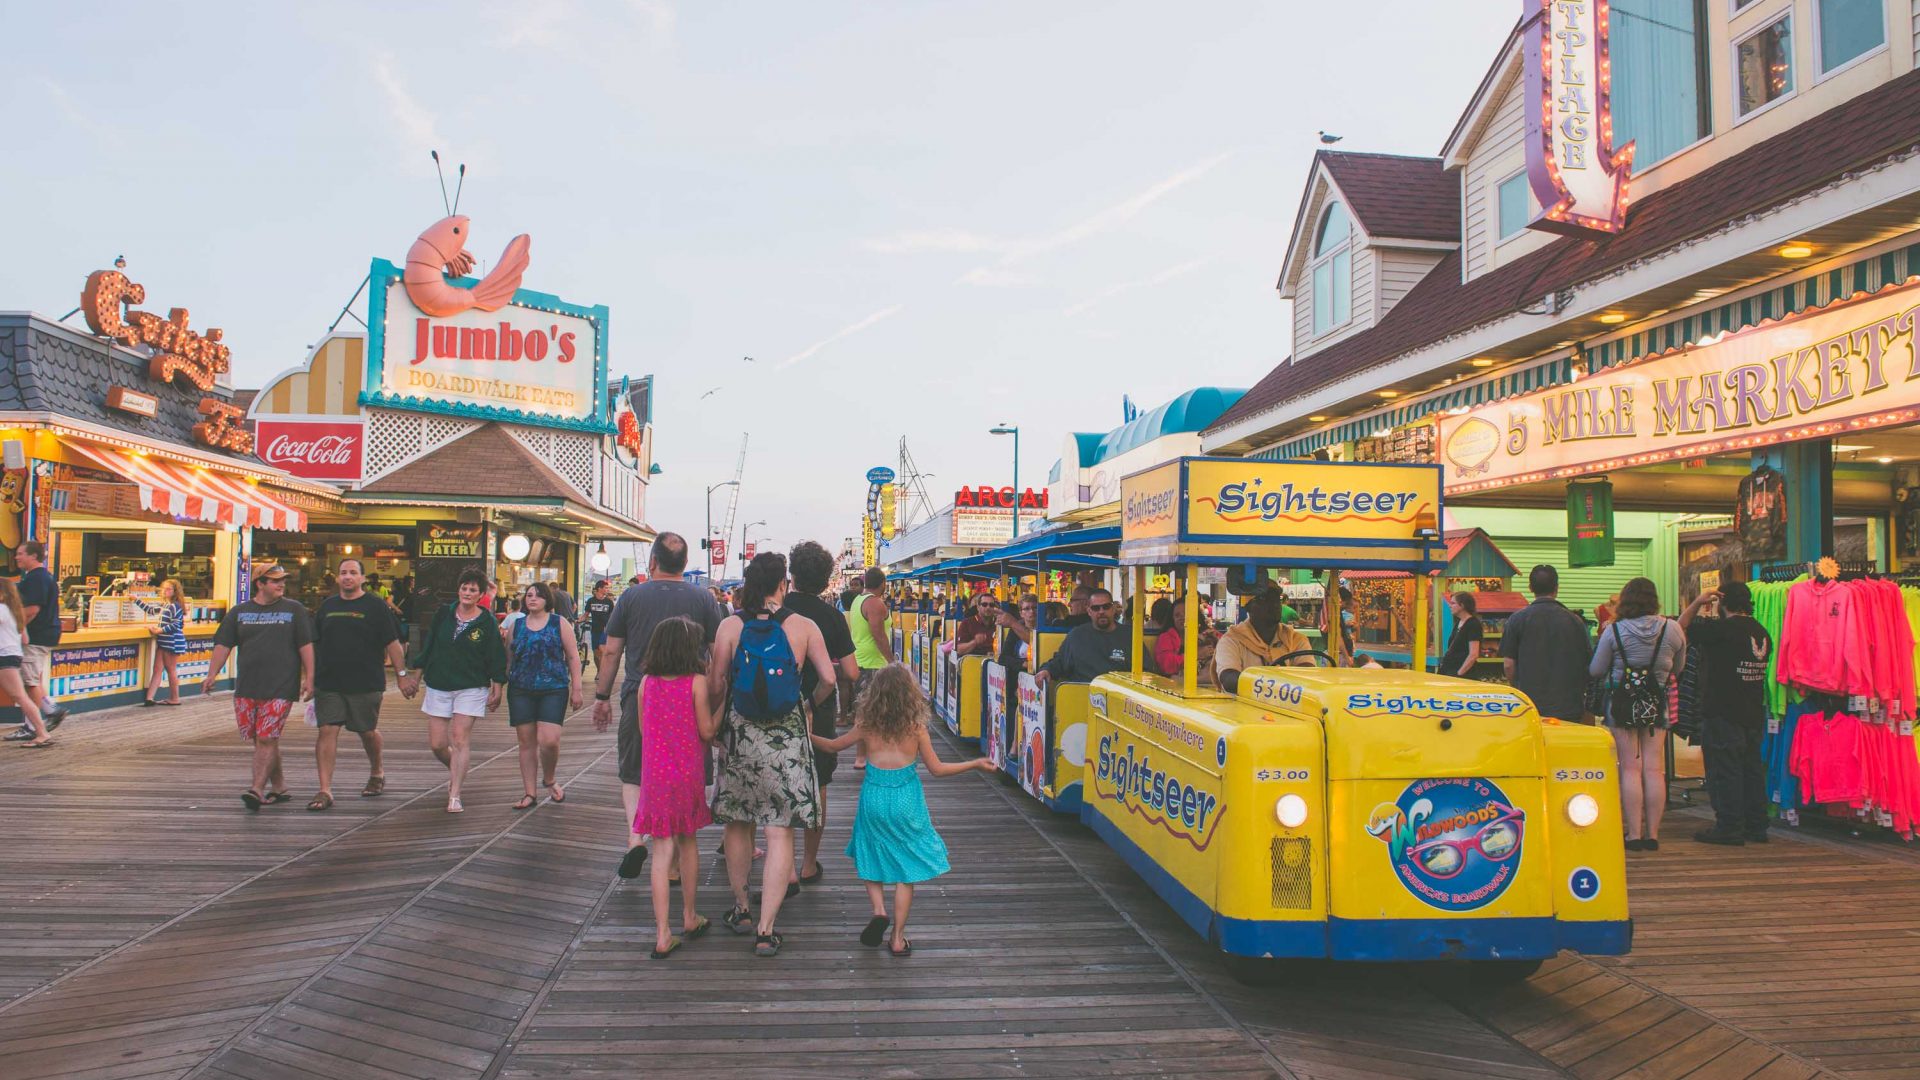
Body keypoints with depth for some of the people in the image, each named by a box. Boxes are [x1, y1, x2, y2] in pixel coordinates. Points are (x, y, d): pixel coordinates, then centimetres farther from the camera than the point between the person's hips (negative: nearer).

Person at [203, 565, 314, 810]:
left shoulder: (294, 609, 4)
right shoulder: (239, 612, 11)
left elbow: (306, 645, 2)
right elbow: (223, 645, 10)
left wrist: (309, 678, -4)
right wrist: (212, 675, 0)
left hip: (280, 688, -4)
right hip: (246, 687, 4)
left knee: (267, 739, -9)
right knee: (259, 740, 9)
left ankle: (257, 789, -10)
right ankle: (279, 787, 20)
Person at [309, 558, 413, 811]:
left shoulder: (375, 606, -2)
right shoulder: (327, 606, 11)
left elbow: (393, 643, -3)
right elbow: (316, 643, 18)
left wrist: (402, 674, -7)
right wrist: (311, 676, 15)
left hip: (366, 683, -3)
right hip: (328, 683, 3)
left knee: (368, 732, 9)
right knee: (327, 731, -6)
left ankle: (376, 771, 35)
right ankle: (325, 791, -4)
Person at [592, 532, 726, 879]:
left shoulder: (631, 596, -1)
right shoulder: (703, 598, 0)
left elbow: (611, 652, 2)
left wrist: (602, 696, 12)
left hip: (639, 698, -1)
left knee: (632, 774, 14)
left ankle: (636, 835, -8)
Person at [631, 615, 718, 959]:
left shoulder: (646, 682, 0)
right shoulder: (697, 682, -9)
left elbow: (644, 728, 8)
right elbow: (707, 731, -6)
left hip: (654, 773, 2)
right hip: (688, 773, -1)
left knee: (662, 852, 4)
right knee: (687, 843, 17)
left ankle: (662, 935, 3)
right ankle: (689, 918, 30)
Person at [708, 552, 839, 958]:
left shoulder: (731, 626, -4)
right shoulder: (803, 627, -5)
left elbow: (715, 684, -4)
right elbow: (828, 679, -6)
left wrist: (717, 724, 14)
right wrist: (810, 705, 14)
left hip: (740, 734, 2)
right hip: (787, 738, -2)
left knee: (737, 825, 19)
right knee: (780, 833, 2)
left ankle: (742, 910, 32)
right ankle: (765, 930, 1)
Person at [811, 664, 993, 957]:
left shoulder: (867, 726, -2)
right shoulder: (916, 727, -6)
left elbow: (832, 747, 11)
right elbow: (937, 769, 0)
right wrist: (976, 764, 10)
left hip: (874, 798, 1)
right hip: (906, 800, -1)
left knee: (870, 861, 19)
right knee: (906, 869, 9)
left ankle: (878, 910, -5)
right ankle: (898, 938, 10)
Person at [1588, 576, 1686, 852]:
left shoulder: (1614, 630, -10)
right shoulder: (1672, 629, -3)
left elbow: (1595, 671, -4)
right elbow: (1678, 667, 11)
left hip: (1622, 703, -2)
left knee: (1630, 768, 1)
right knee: (1654, 769, 6)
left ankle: (1634, 834, 1)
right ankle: (1652, 834, 10)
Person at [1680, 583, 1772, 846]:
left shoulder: (1720, 629, -16)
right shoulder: (1762, 632, 9)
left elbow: (1681, 630, -9)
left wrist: (1697, 603, -4)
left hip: (1722, 713, -8)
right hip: (1754, 713, 8)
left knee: (1724, 770, -2)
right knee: (1752, 768, 13)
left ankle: (1729, 829, 0)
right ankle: (1756, 827, 19)